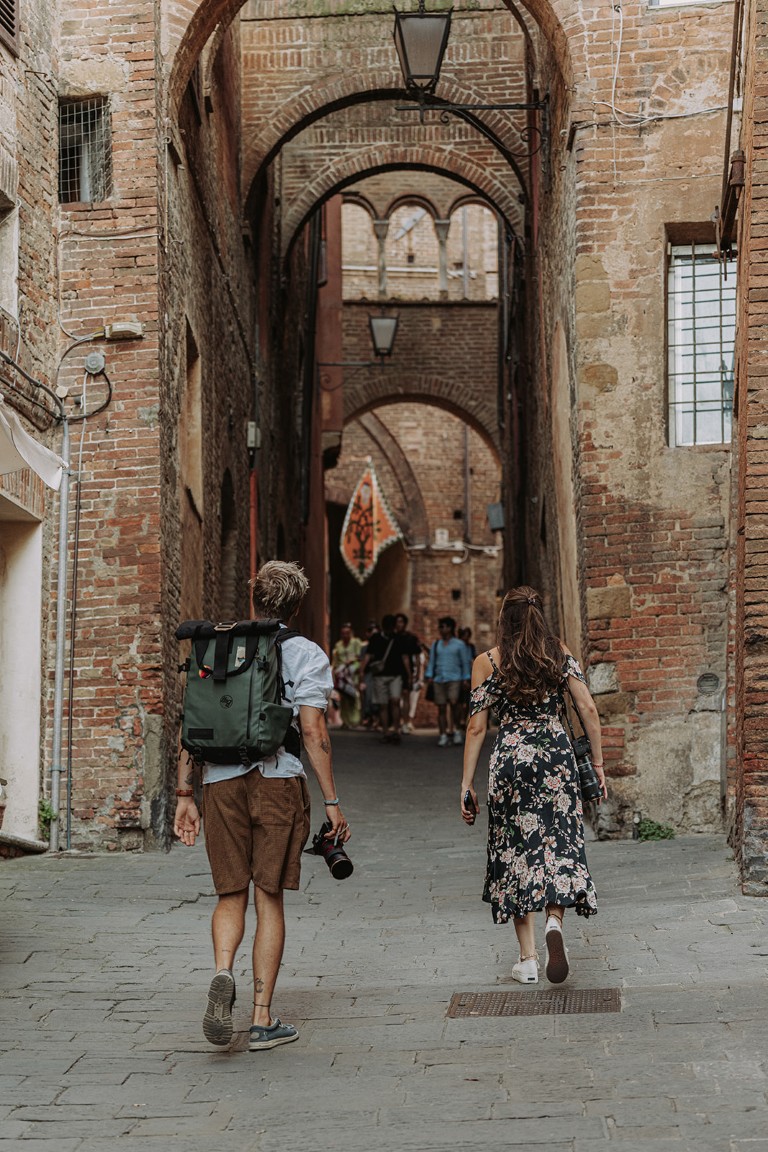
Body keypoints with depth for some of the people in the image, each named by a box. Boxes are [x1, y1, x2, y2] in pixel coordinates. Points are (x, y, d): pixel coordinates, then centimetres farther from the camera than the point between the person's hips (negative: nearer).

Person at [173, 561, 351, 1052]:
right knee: (269, 899, 4)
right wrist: (331, 801, -3)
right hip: (279, 779, -2)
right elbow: (312, 730, -6)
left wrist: (186, 795, 12)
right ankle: (263, 1019, 7)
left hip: (222, 781, 2)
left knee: (231, 895, 11)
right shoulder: (306, 654, 2)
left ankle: (223, 972, -18)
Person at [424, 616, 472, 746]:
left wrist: (466, 678, -1)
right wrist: (429, 676, 2)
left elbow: (465, 662, 6)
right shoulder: (435, 645, 15)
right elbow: (431, 661, 14)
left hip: (454, 678, -3)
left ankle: (454, 729, -8)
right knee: (441, 708, 0)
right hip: (439, 679, 3)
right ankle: (443, 735, 2)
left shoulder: (459, 644, 6)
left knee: (453, 702, -22)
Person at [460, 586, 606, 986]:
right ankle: (554, 921, -22)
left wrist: (467, 784, 4)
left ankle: (528, 958, 8)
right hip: (556, 754, 1)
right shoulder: (560, 653, 6)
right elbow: (588, 709, 0)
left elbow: (476, 728, 0)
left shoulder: (487, 662, 2)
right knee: (558, 843, 7)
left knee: (517, 849, 8)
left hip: (510, 757, -1)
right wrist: (597, 763, 7)